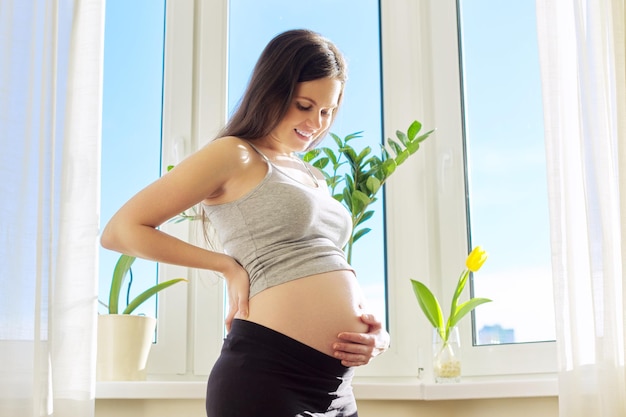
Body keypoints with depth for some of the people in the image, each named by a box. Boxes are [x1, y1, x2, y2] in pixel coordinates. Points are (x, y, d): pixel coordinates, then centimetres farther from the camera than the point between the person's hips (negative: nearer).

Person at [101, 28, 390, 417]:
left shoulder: (314, 178, 21)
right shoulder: (236, 155, -1)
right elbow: (122, 230, -6)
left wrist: (376, 334, 3)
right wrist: (230, 266, -5)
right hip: (267, 374, -7)